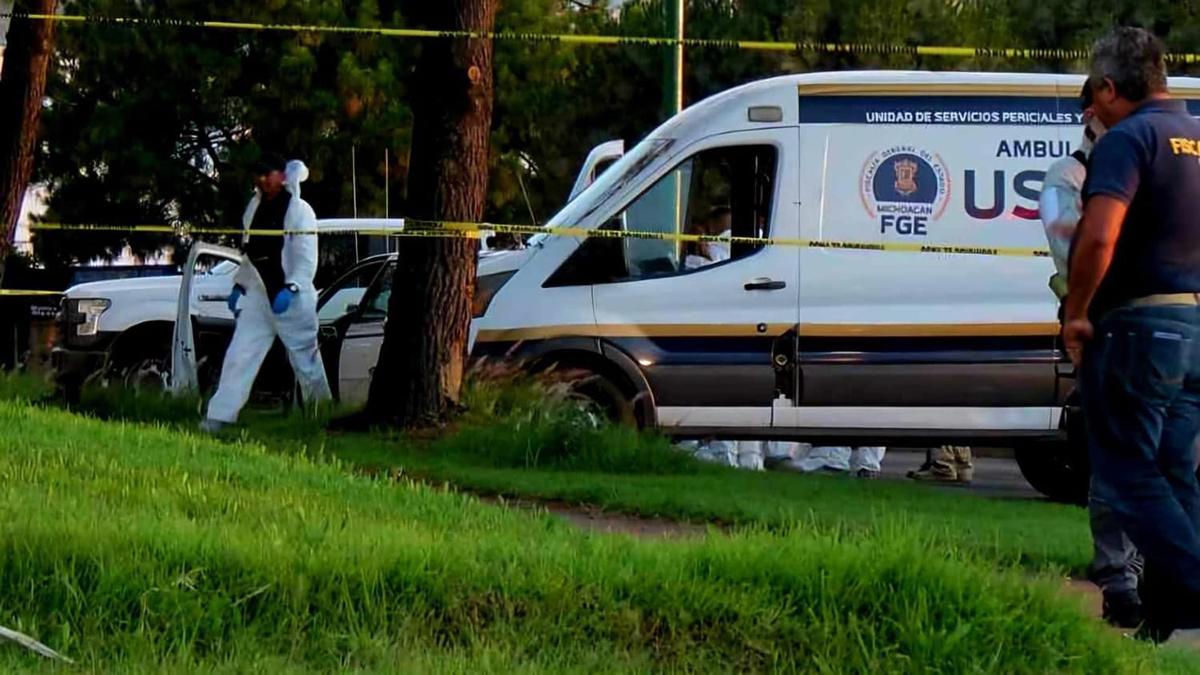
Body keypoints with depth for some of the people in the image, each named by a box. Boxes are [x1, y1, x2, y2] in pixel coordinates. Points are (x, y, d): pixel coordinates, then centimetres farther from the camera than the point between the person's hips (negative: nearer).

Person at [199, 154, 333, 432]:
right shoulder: (254, 207, 11)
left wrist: (290, 289, -25)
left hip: (292, 298, -6)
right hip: (258, 295, 6)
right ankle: (218, 417, -6)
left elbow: (307, 260, -15)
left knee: (306, 362, 4)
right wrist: (239, 285, 16)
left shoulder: (299, 211, -10)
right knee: (239, 356, -3)